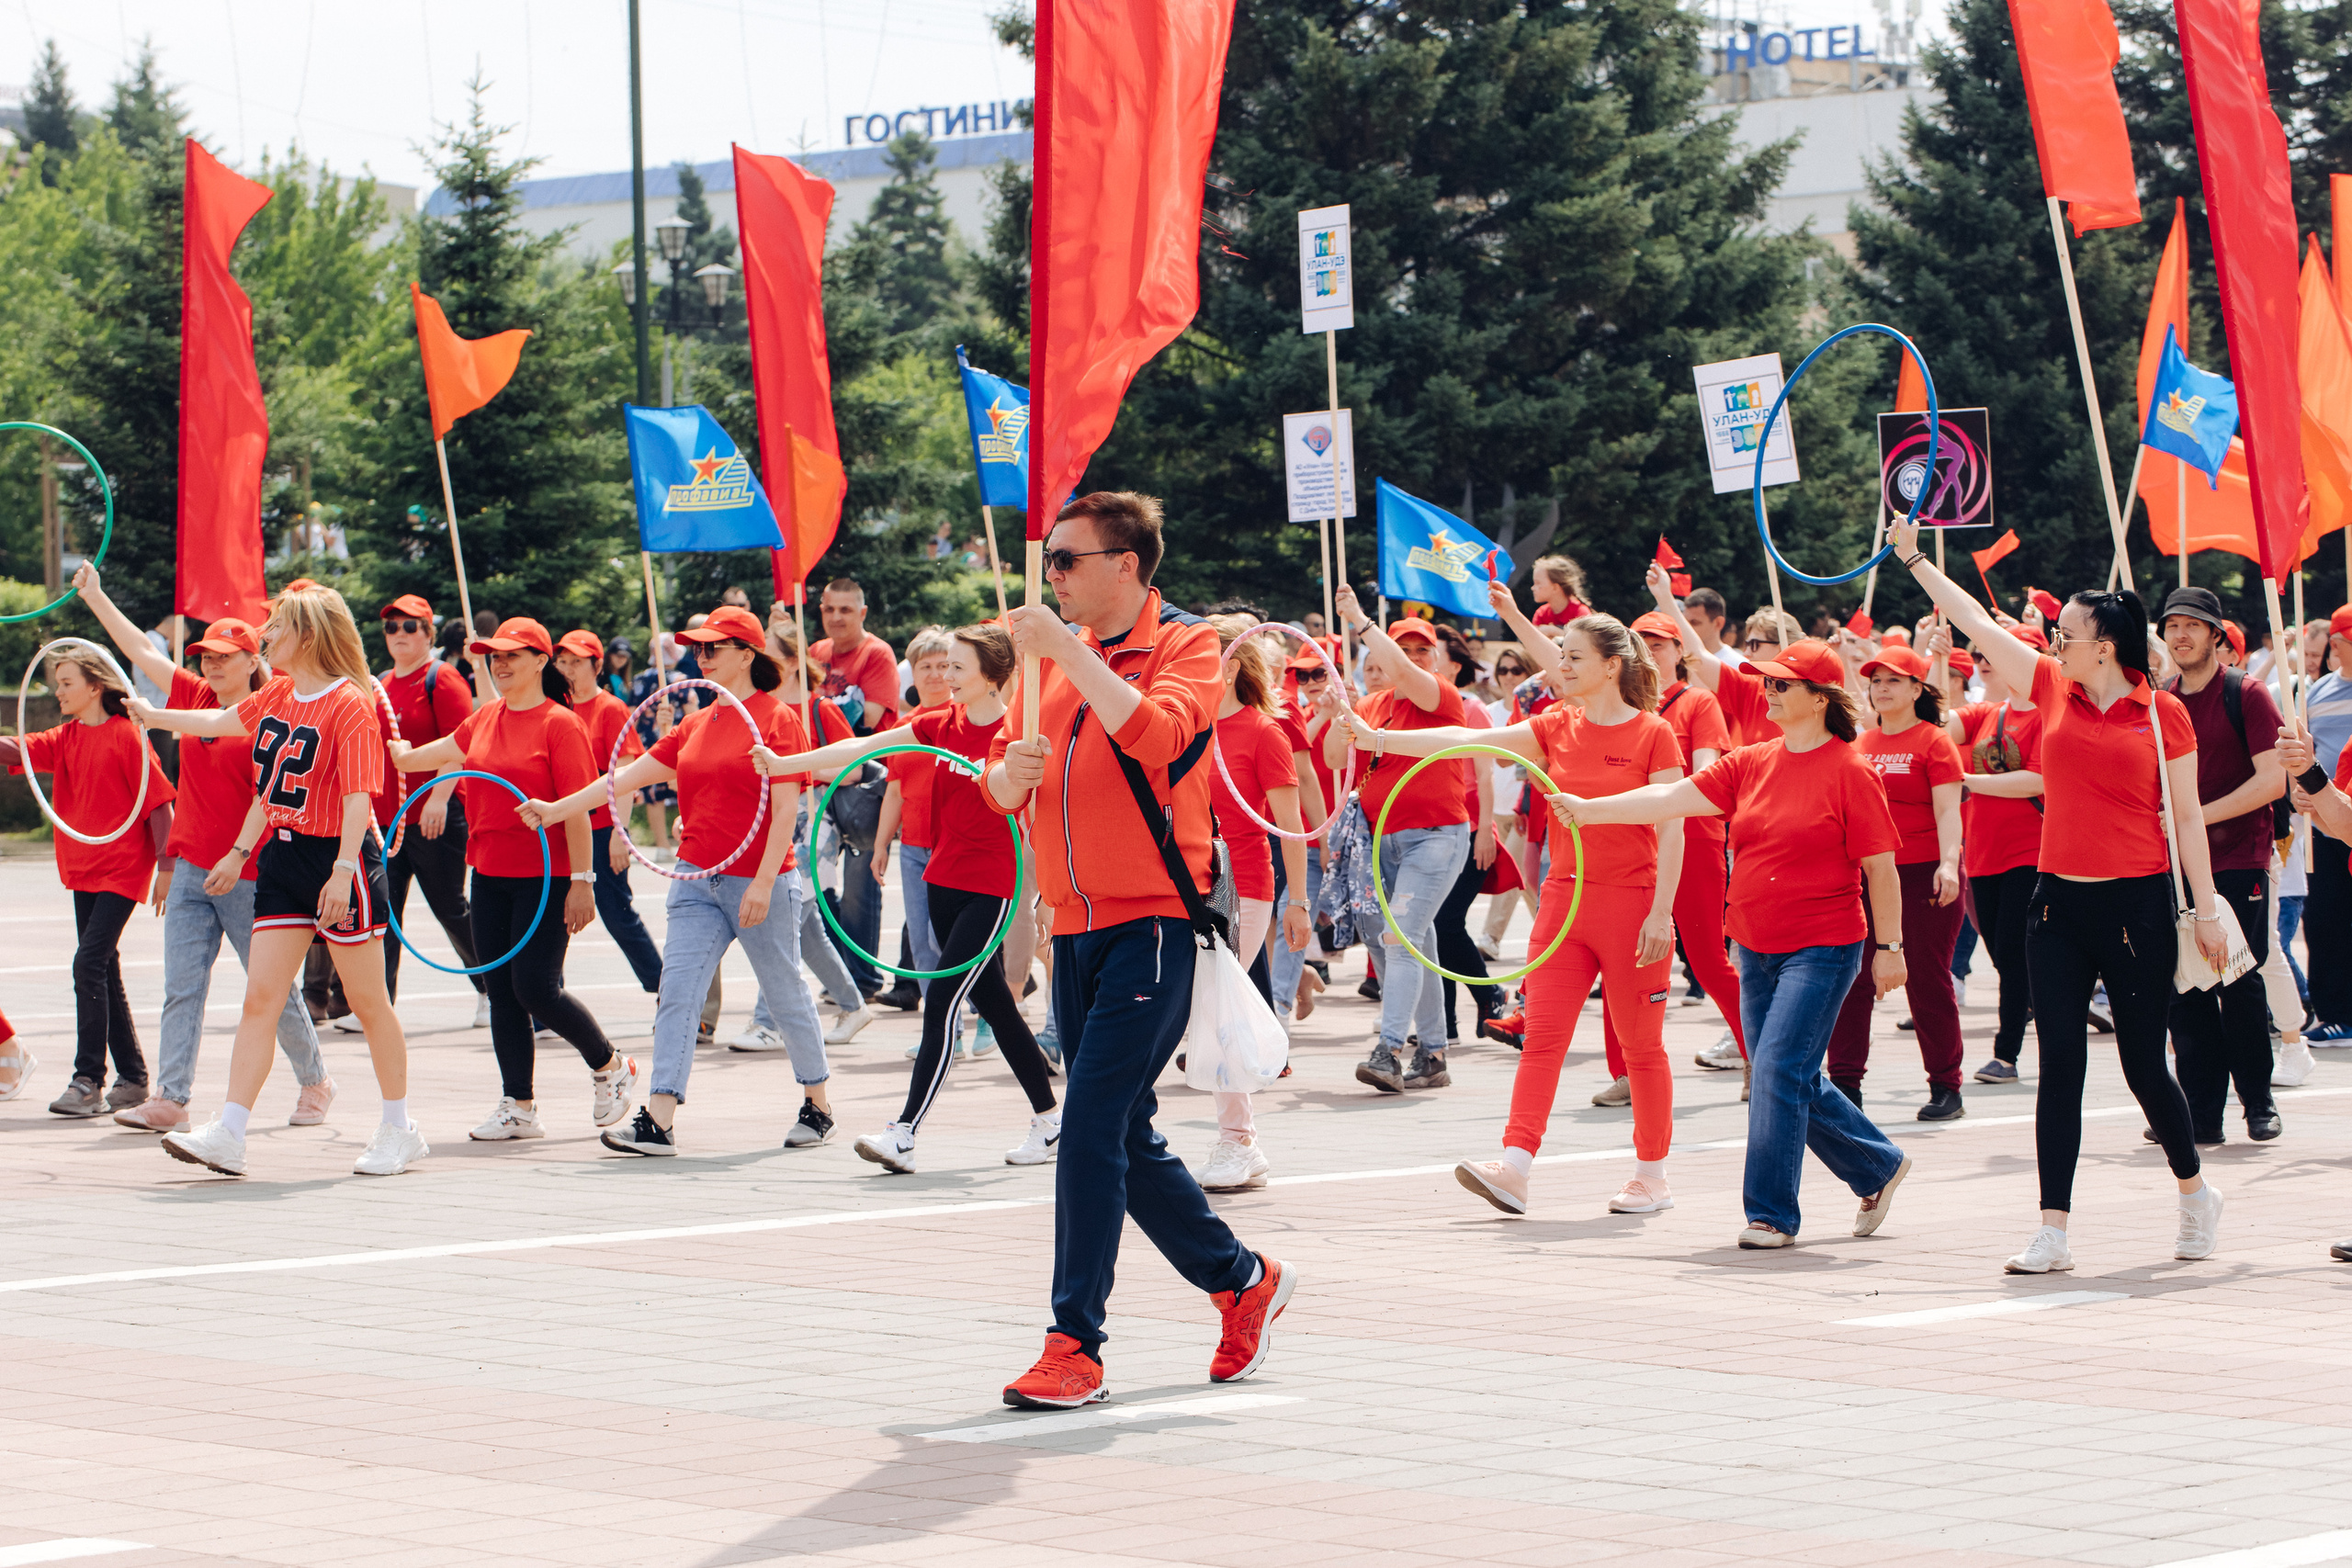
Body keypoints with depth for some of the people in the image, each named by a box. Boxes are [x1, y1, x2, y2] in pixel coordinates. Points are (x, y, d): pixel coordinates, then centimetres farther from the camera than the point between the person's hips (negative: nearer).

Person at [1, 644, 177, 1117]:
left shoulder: (126, 735, -9)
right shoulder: (66, 739, 12)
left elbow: (159, 803, -10)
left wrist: (165, 869, -13)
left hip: (122, 869, -8)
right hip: (82, 869, 8)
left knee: (90, 963, -16)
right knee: (103, 972, 11)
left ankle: (88, 1082, -15)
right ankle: (132, 1078, 20)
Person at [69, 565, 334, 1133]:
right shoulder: (195, 698, 8)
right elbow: (141, 650, 14)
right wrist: (93, 595, 15)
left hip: (247, 876, -6)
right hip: (190, 872, 6)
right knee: (181, 988, -2)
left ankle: (315, 1083, 23)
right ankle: (170, 1098, -5)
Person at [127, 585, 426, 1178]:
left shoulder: (351, 705, -13)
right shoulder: (274, 698, 10)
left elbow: (358, 797, -18)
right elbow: (216, 722, 27)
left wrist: (343, 871, -25)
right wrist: (149, 716, 32)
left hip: (339, 861, -7)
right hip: (282, 859, 7)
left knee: (369, 1003, 3)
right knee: (259, 999, -1)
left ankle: (399, 1130, 15)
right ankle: (227, 1135, -5)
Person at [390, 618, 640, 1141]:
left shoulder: (560, 723, -10)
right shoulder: (485, 720, 10)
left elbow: (577, 807, -13)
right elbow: (443, 752, 28)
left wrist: (581, 881, -16)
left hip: (543, 876, -7)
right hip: (491, 875, 7)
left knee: (536, 987, -10)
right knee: (502, 992, 6)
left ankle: (610, 1067, 13)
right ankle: (518, 1107, 13)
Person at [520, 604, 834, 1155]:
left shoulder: (778, 719, -8)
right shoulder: (695, 725, 12)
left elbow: (786, 808, -13)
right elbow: (631, 775, 12)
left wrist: (764, 883, -19)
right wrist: (558, 809, 7)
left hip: (758, 883, -6)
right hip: (697, 879, 6)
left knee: (786, 995, 6)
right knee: (676, 992, -6)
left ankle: (817, 1108, 24)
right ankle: (659, 1122, -12)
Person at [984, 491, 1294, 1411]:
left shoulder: (1186, 648, -4)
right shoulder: (1057, 659, 15)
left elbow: (1154, 732, -25)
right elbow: (1002, 792, 13)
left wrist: (1070, 651, -22)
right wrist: (1013, 769, -9)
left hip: (1150, 924, -8)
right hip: (1076, 927, 8)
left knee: (1092, 1128, -15)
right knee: (1123, 1139, 12)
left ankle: (1076, 1344, -13)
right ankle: (1243, 1282, 30)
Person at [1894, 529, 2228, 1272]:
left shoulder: (2163, 713, -3)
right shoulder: (2052, 689, 6)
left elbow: (2187, 817, 0)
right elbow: (1974, 622, 11)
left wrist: (2206, 910, -2)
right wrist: (1915, 558, 13)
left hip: (2136, 904, -3)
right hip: (2060, 903, 3)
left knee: (2144, 1065, 4)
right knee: (2059, 1066, -1)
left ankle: (2195, 1193, 29)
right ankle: (2053, 1232, 0)